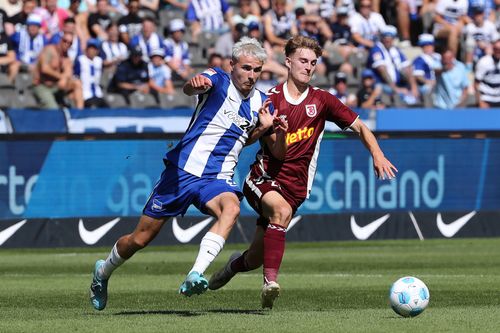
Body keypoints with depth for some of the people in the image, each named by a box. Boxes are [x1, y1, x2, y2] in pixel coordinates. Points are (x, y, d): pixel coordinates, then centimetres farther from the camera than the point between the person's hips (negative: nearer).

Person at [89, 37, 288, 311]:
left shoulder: (261, 103, 7)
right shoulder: (217, 80, -6)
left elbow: (279, 155, 11)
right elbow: (189, 89, -31)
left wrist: (277, 131, -11)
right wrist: (195, 83, -55)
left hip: (218, 178, 3)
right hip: (182, 171, -3)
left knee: (231, 208, -34)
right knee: (140, 239, 4)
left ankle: (195, 276, -44)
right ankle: (103, 271, 34)